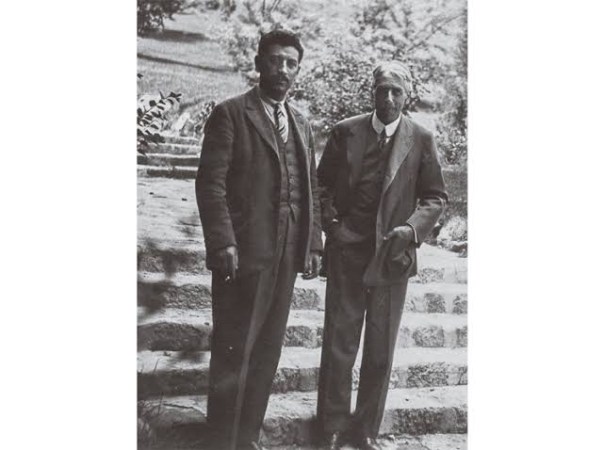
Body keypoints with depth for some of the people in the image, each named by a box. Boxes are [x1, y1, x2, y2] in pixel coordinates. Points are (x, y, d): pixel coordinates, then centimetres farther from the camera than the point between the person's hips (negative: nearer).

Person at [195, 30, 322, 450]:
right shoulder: (231, 114, -4)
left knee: (266, 352, 13)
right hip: (244, 254, -6)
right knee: (234, 352, 2)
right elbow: (211, 183, -10)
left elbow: (311, 190, 15)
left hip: (287, 256, 6)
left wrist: (313, 243, 8)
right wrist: (222, 243, -17)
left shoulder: (301, 124, 15)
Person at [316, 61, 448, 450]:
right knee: (339, 344, 7)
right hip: (347, 252, 0)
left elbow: (436, 197, 3)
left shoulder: (421, 140, -1)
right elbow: (323, 183, 8)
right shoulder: (346, 132, 0)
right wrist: (331, 223, -6)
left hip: (392, 257, 0)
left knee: (381, 351, 10)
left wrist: (413, 227, -14)